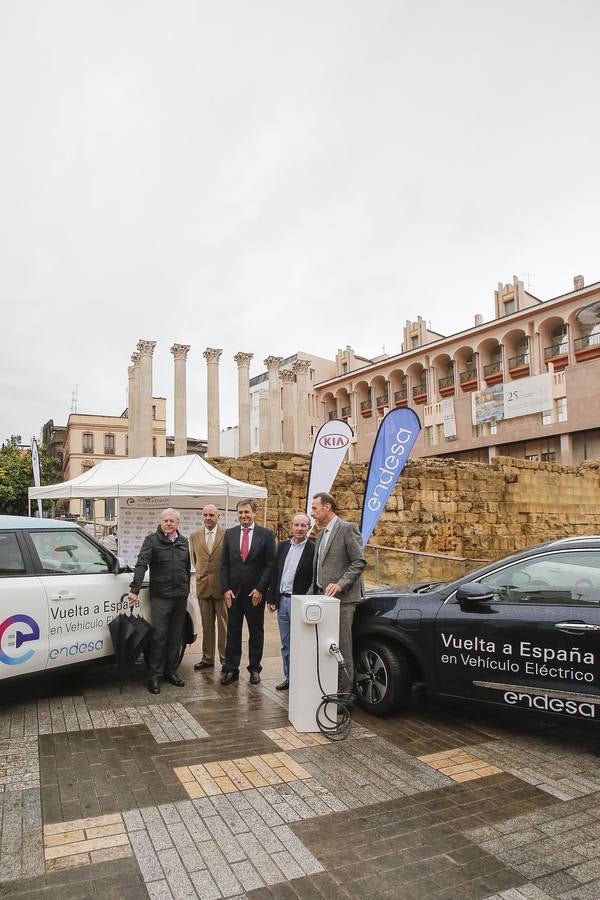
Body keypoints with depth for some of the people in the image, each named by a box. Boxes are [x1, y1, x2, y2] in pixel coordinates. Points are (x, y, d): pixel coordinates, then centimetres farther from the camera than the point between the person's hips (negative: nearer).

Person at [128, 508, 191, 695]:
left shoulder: (183, 542, 11)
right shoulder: (152, 540, -4)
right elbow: (141, 565, -15)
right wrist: (134, 589, -24)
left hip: (180, 596, 5)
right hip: (160, 596, -5)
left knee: (176, 636, 11)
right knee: (159, 636, -4)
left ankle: (171, 672, 24)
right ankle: (155, 676, 8)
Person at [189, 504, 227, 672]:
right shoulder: (194, 537, 8)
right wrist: (202, 573, 12)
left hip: (222, 586, -4)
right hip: (203, 586, 4)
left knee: (224, 625, 3)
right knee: (206, 625, 12)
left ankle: (226, 659, 12)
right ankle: (207, 658, 23)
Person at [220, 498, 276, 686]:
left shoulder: (266, 534, -3)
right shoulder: (230, 533, 5)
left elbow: (270, 564, -5)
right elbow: (224, 564, 6)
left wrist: (260, 589, -10)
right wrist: (226, 589, -3)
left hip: (255, 593, -2)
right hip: (233, 592, 2)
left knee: (256, 633, 10)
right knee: (233, 632, 7)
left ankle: (255, 669, 22)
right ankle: (231, 669, 16)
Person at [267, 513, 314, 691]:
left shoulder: (313, 549, -10)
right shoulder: (283, 545, 8)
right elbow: (275, 572, 11)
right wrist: (271, 598, 8)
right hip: (282, 600, 6)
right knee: (285, 644, 15)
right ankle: (288, 678, 27)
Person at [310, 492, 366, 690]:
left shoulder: (348, 529, -7)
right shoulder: (321, 535, 19)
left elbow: (360, 562, -12)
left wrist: (340, 584, -20)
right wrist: (312, 593, 15)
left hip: (342, 599, -8)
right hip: (322, 598, 8)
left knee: (342, 649, -2)